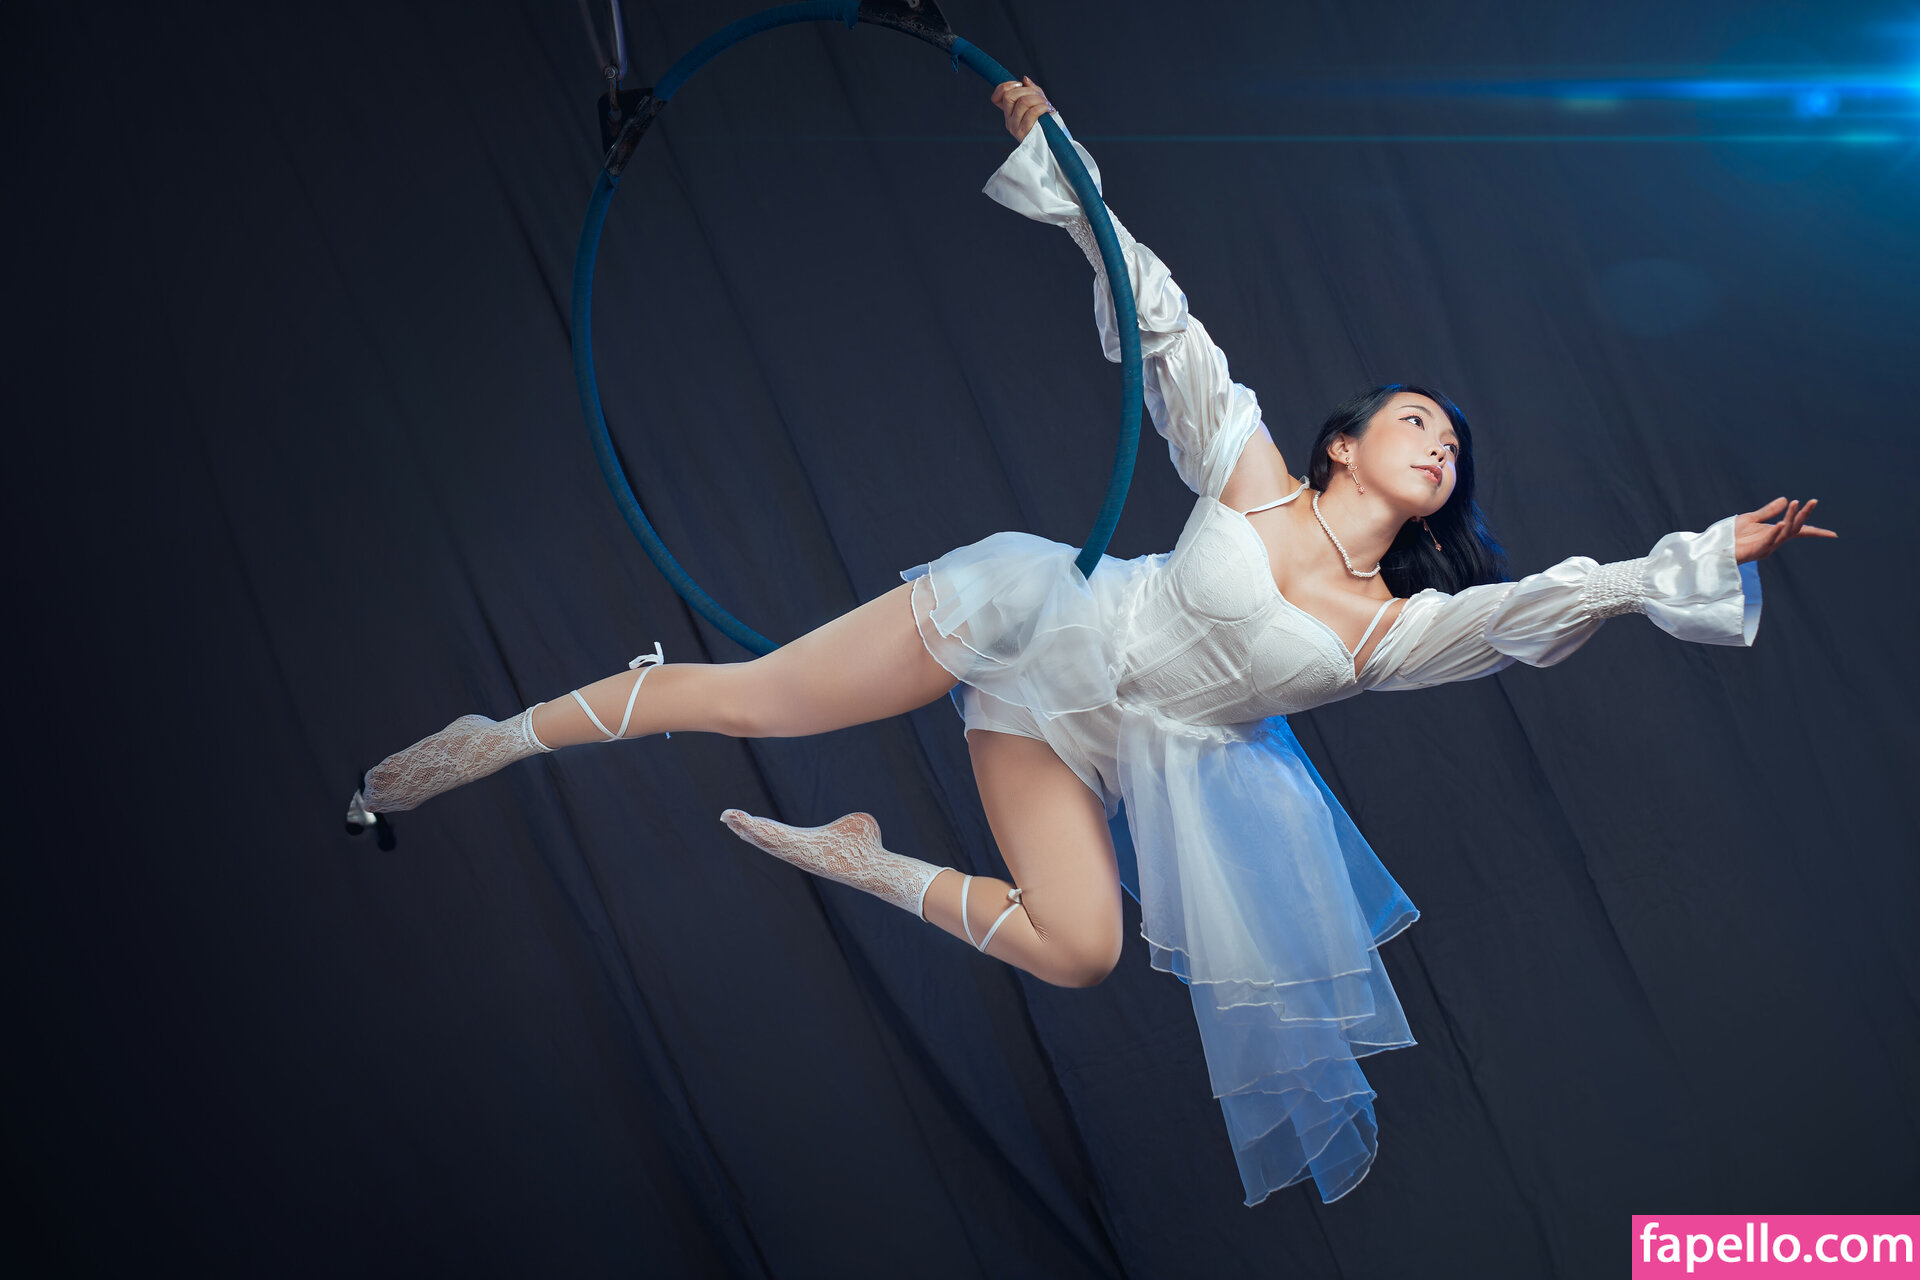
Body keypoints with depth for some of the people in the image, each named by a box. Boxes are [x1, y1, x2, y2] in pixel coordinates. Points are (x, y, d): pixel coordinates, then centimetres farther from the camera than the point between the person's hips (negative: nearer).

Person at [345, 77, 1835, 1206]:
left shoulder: (1399, 630, 0)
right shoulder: (1251, 468, -7)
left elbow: (1554, 598, -8)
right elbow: (1158, 317, -6)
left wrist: (1710, 552, -18)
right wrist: (1057, 162, -10)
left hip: (1091, 745, 4)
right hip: (1034, 618, -4)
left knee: (1083, 953, -15)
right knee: (750, 695, -10)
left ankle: (866, 865, 4)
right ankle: (498, 739, 6)